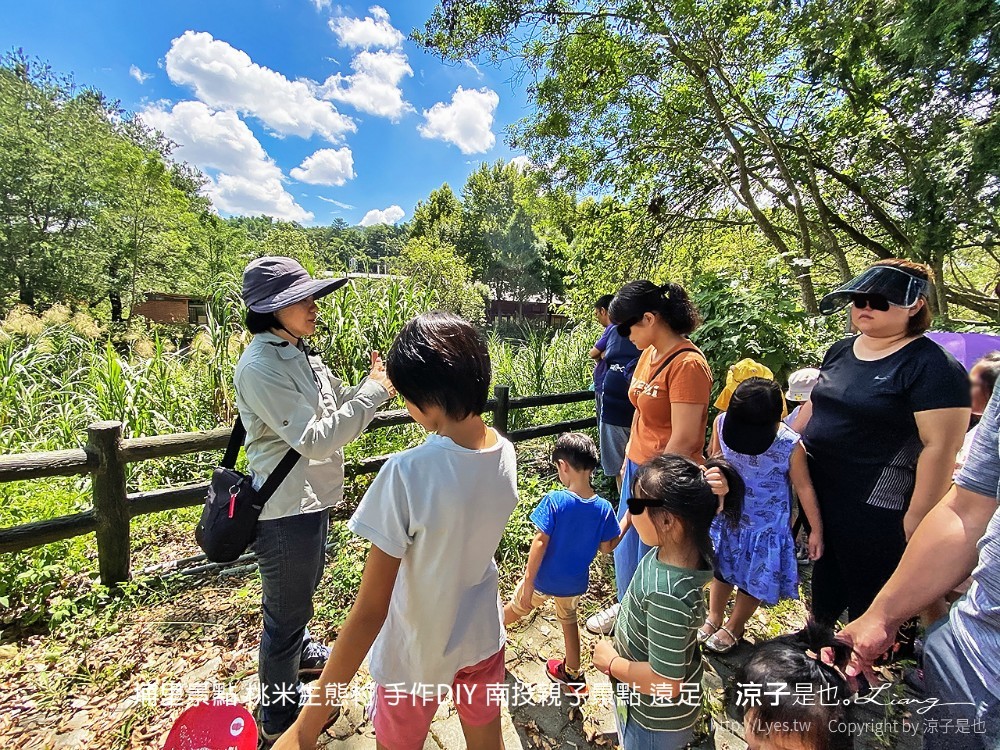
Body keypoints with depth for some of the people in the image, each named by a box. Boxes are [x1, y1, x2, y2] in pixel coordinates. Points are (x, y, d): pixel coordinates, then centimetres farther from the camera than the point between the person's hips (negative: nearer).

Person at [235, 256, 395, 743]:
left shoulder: (299, 353, 4)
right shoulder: (261, 366, -25)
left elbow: (336, 407, 11)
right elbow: (313, 439, -29)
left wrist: (372, 384, -4)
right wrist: (374, 392, -25)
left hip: (313, 498, 9)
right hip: (285, 508, -9)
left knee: (303, 590, 31)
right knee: (286, 610, 12)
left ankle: (299, 653, 58)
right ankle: (279, 716, 37)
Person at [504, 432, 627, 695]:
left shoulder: (554, 501, -27)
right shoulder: (604, 508, -15)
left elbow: (540, 543, -25)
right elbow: (607, 548, -3)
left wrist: (528, 582, -16)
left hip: (544, 580, -3)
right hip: (575, 583, 3)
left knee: (516, 608, 25)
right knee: (568, 619, 31)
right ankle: (573, 675, 47)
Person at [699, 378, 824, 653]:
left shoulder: (790, 446, -28)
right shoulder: (723, 423, -22)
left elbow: (804, 488, -13)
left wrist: (816, 530, -5)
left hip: (766, 525, -2)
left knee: (754, 580, 16)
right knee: (721, 569, 22)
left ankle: (734, 627, 42)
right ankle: (713, 618, 46)